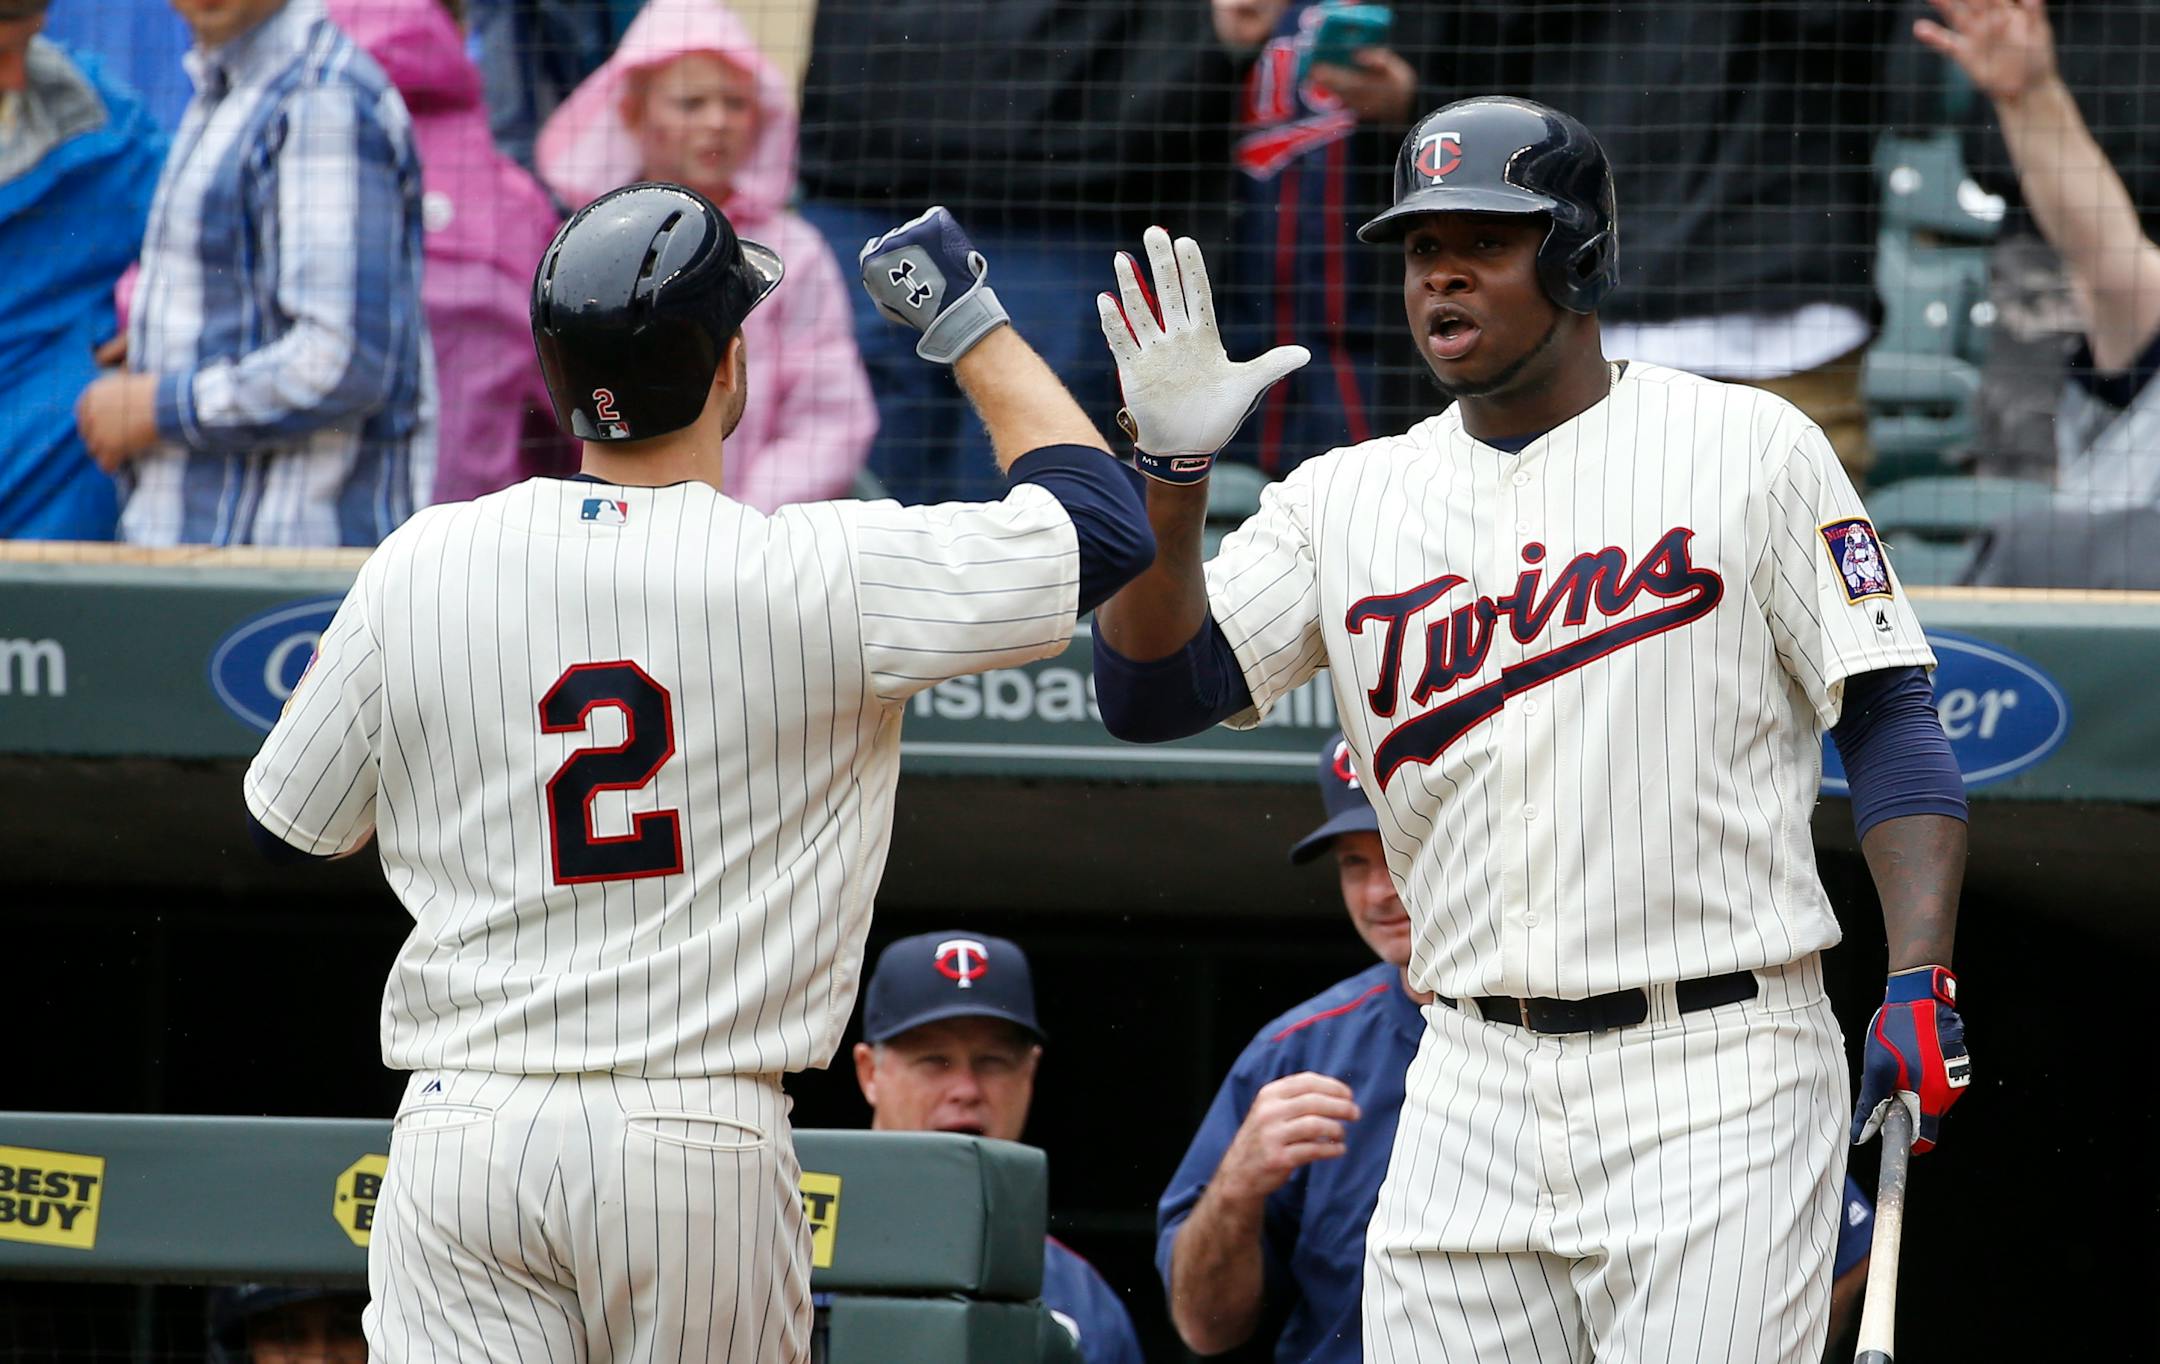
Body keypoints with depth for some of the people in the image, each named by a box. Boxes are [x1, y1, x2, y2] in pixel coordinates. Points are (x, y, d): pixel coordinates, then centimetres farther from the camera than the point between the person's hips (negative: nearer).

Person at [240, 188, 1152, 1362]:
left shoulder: (417, 567, 1)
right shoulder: (825, 573, -7)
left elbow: (286, 825, 14)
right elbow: (1104, 524, 4)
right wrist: (967, 319, 16)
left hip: (461, 1129, 2)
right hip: (703, 1147, -2)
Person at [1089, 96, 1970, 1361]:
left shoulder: (1748, 447, 2)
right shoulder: (1348, 498, 12)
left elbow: (1892, 722, 0)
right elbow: (1150, 696, 4)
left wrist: (1921, 985, -12)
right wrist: (1171, 470, -10)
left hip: (1715, 1076, -4)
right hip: (1474, 1091, 4)